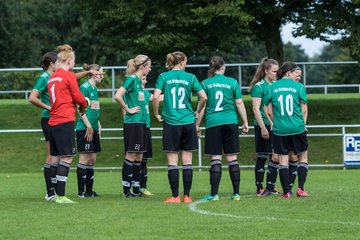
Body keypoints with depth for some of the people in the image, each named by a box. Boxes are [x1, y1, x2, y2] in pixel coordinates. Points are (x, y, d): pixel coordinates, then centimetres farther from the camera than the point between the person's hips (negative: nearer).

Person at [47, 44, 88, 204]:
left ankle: (56, 195, 10)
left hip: (52, 122, 8)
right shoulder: (69, 75, -7)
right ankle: (60, 196, -14)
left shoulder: (52, 77, 16)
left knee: (55, 159, 9)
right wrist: (84, 106, 15)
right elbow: (78, 97, -6)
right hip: (65, 122, -8)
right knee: (66, 159, -9)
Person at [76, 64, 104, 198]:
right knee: (84, 159, -7)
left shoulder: (94, 89, 16)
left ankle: (89, 190, 14)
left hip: (93, 128, 9)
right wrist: (89, 126, -18)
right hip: (84, 128, -9)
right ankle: (81, 191, -4)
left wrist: (98, 126, 17)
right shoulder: (85, 87, -11)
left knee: (92, 160, 9)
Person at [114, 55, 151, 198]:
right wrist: (128, 110, -15)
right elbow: (117, 96, -23)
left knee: (139, 156, 10)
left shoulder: (139, 81, 15)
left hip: (141, 122, 9)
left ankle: (136, 189, 14)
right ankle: (126, 190, -2)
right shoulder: (132, 79, -12)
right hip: (132, 123, -9)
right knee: (131, 155, -6)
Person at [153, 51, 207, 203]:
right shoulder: (190, 77, 1)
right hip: (188, 122, 1)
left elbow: (156, 96, -12)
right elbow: (204, 97, -4)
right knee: (187, 161, 6)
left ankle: (175, 196, -1)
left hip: (171, 123, -1)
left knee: (172, 161, 2)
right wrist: (197, 112, 13)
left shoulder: (164, 77, -1)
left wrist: (156, 114, 2)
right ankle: (187, 195, 5)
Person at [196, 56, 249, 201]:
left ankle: (214, 193, -6)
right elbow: (239, 103, 6)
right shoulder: (232, 82, 4)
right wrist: (245, 122, 14)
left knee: (215, 159, -1)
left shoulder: (205, 84, 2)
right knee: (232, 158, 4)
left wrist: (197, 125, 10)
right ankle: (236, 193, 5)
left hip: (213, 124, -1)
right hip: (231, 122, 1)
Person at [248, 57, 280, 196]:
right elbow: (256, 109, -12)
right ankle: (259, 188, 1)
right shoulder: (259, 86, -8)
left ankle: (270, 187, 11)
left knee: (276, 157, 4)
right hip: (263, 126, -6)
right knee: (262, 157, -4)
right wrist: (263, 127, -17)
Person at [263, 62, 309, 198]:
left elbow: (269, 111, 6)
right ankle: (300, 189, 5)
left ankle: (286, 192, 2)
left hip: (279, 129, 1)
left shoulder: (271, 88, 4)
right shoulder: (299, 87, -1)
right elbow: (304, 109, 2)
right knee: (302, 157, 12)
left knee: (283, 160, 6)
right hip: (298, 128, -1)